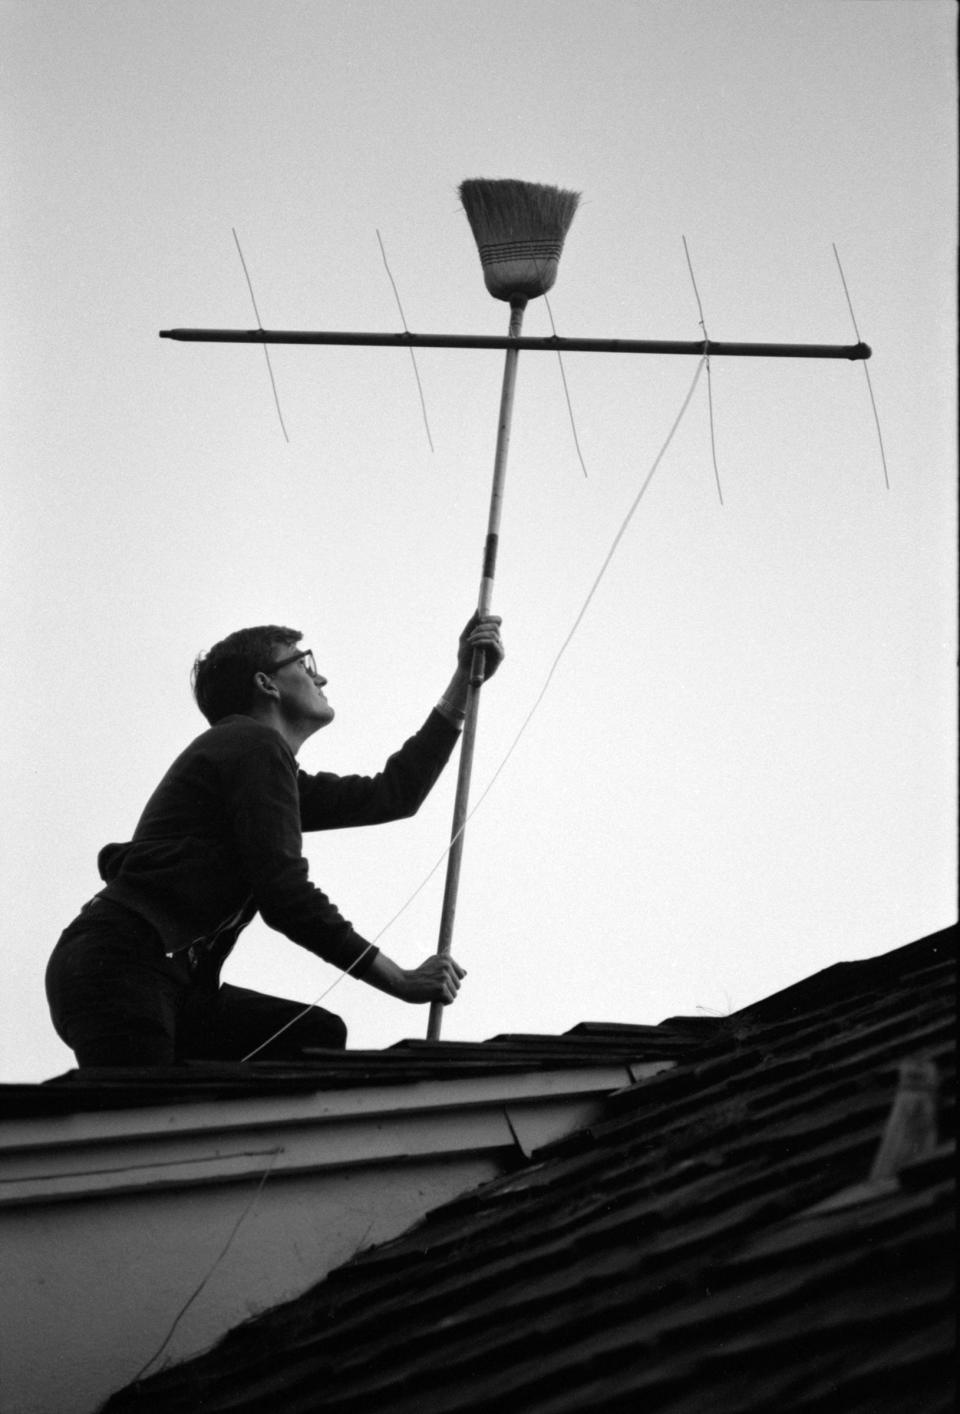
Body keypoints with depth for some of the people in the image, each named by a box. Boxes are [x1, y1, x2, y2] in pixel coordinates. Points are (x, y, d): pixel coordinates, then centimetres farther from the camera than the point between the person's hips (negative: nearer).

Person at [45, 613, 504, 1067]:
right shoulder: (255, 746, -5)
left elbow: (392, 794, 29)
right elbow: (285, 898, -13)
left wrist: (464, 684, 27)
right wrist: (402, 981, -11)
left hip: (175, 988, 9)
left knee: (317, 1037, -3)